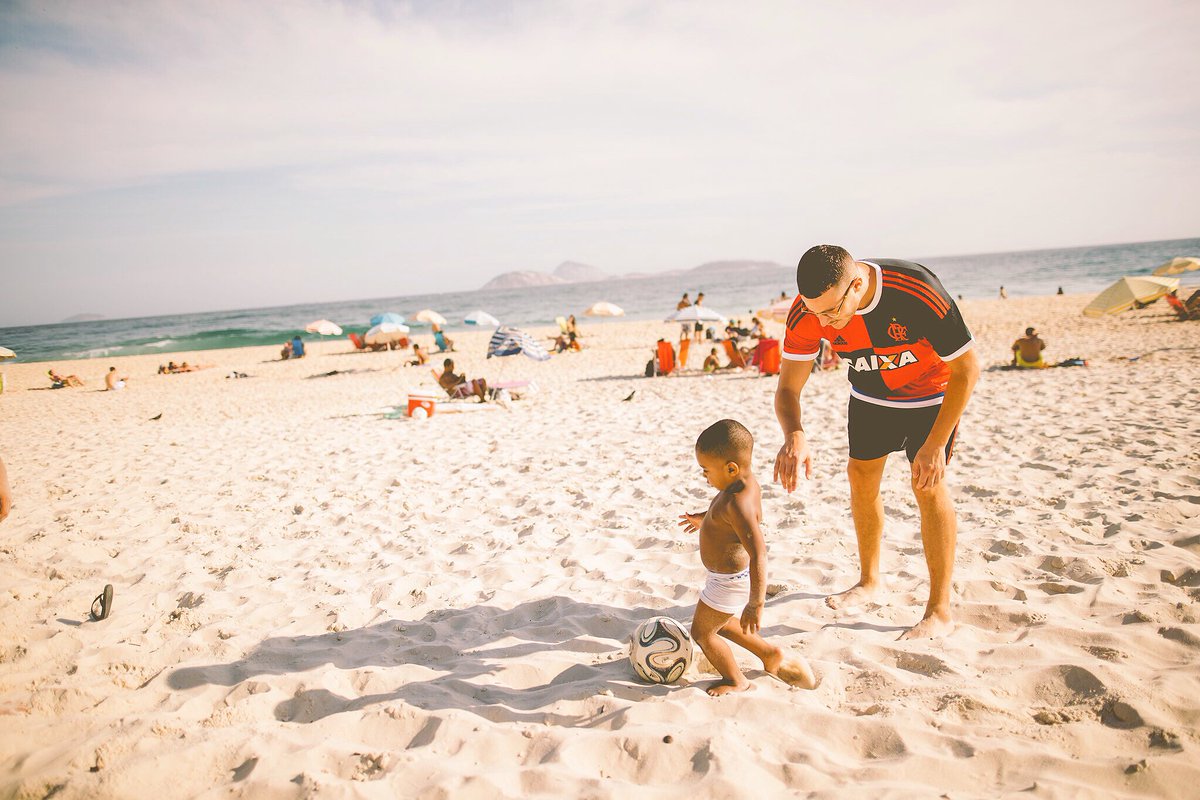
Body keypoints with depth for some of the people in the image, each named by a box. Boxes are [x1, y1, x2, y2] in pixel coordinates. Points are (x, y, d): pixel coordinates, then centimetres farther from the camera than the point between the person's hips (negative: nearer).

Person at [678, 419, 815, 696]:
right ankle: (771, 653, 39)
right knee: (720, 623, 30)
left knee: (702, 632, 12)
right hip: (732, 573, 10)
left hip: (730, 581, -10)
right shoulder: (747, 482, -4)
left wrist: (755, 604, -40)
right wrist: (704, 518, 31)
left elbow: (758, 553, -39)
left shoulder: (738, 503, -34)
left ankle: (735, 681, 32)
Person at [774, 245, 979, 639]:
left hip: (930, 392, -4)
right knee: (861, 477, 9)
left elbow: (967, 368, -26)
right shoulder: (807, 313, -28)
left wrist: (935, 444, -28)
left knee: (927, 485, -10)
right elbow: (787, 389, -21)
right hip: (870, 394, 4)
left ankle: (940, 611, 2)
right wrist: (794, 435, -43)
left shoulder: (918, 292, -39)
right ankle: (869, 580, 31)